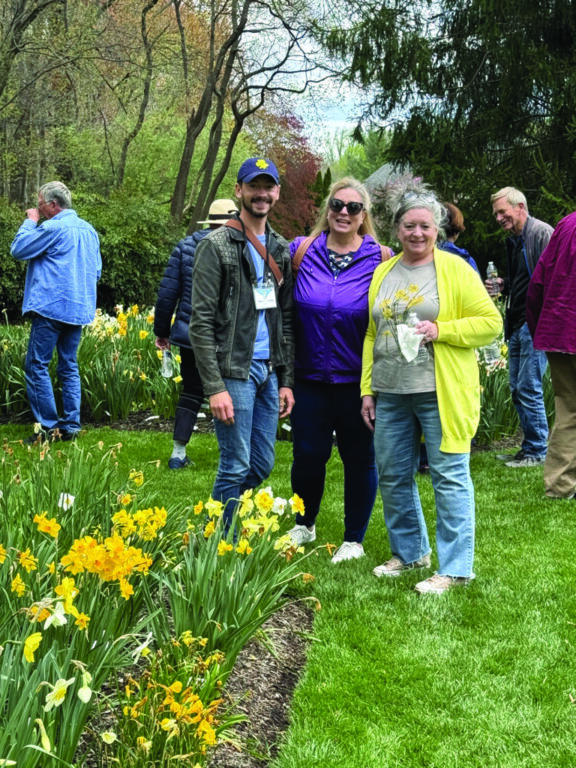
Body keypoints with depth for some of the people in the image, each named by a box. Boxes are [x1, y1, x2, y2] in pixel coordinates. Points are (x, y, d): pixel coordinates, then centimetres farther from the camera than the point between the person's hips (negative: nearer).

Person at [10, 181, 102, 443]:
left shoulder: (53, 228, -12)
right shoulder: (89, 230, 13)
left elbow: (18, 250, -6)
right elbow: (97, 272, 17)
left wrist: (30, 222, 4)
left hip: (51, 307, -8)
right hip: (79, 310, 8)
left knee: (36, 366, -2)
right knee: (69, 367, 12)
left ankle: (48, 428, -4)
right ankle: (70, 426, 11)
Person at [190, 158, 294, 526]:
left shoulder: (281, 250, 13)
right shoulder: (217, 246, -7)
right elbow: (201, 322, -11)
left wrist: (286, 380, 12)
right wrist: (215, 387, -17)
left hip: (269, 371, 7)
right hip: (235, 371, -7)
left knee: (262, 465, 11)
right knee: (236, 467, -3)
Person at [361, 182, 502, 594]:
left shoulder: (455, 269, -4)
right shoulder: (383, 272, 12)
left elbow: (491, 322, -7)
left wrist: (440, 330, -18)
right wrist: (367, 389, 12)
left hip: (441, 394, -6)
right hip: (390, 394, 6)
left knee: (450, 477, -2)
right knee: (393, 477, 14)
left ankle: (455, 568, 8)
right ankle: (409, 552, 32)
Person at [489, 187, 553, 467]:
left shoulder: (542, 233, -12)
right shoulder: (513, 240, 17)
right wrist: (503, 286, 10)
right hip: (517, 326, 9)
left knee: (529, 389, -7)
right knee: (517, 389, 12)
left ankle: (536, 451, 4)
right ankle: (528, 448, 21)